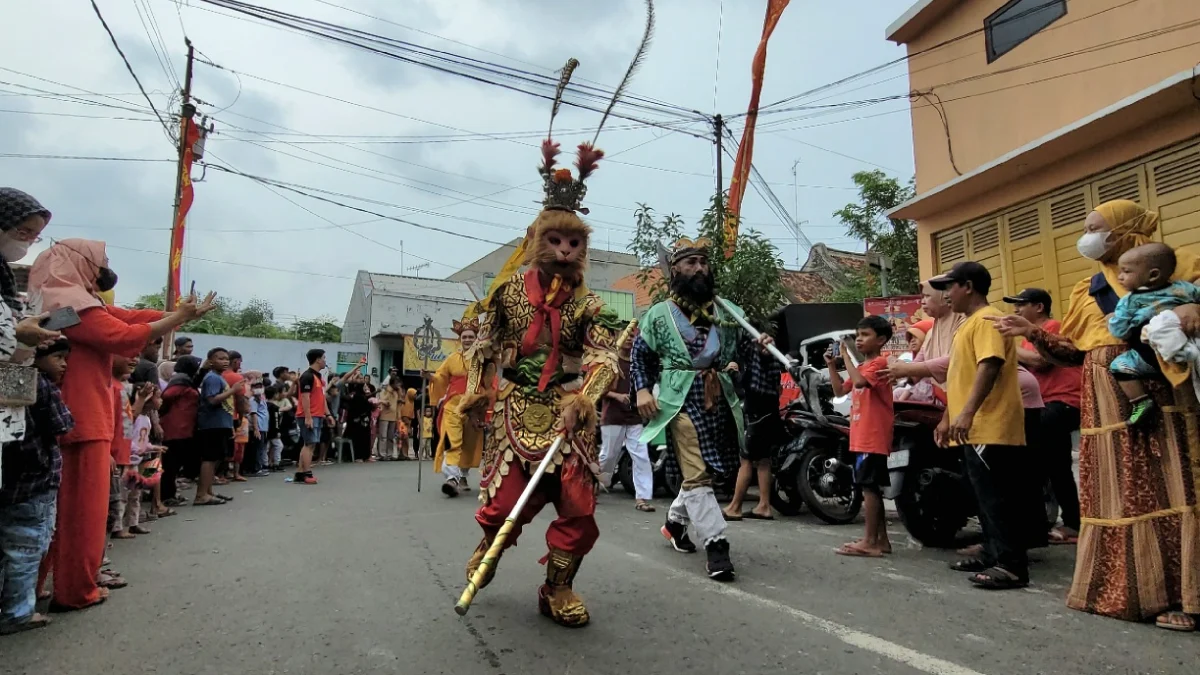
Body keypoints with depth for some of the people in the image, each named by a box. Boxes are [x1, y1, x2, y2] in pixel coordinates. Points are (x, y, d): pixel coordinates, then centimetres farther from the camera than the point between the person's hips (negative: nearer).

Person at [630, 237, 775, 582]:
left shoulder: (725, 311, 13)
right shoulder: (659, 314, 4)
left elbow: (743, 352, 12)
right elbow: (639, 356, 7)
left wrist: (760, 345, -9)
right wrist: (643, 390, -7)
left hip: (720, 400, 5)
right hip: (683, 401, -5)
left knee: (707, 471, 15)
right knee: (698, 476, -9)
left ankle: (676, 519, 37)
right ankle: (716, 544, -5)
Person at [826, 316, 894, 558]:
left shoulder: (879, 363, -10)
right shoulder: (861, 366, 21)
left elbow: (860, 382, -28)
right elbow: (839, 391, 19)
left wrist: (846, 355, -19)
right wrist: (832, 365, 8)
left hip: (873, 438, -10)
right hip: (861, 438, 10)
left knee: (869, 486, -9)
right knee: (871, 487, 13)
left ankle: (870, 542, -6)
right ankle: (880, 539, 20)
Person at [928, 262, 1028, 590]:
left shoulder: (986, 319, -10)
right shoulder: (969, 324, 21)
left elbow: (989, 366, -24)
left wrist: (967, 412, -31)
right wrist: (948, 418, 23)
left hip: (990, 429, -10)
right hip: (976, 430, 10)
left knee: (996, 497, -8)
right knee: (987, 497, 15)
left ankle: (1013, 565, -3)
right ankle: (993, 556, 23)